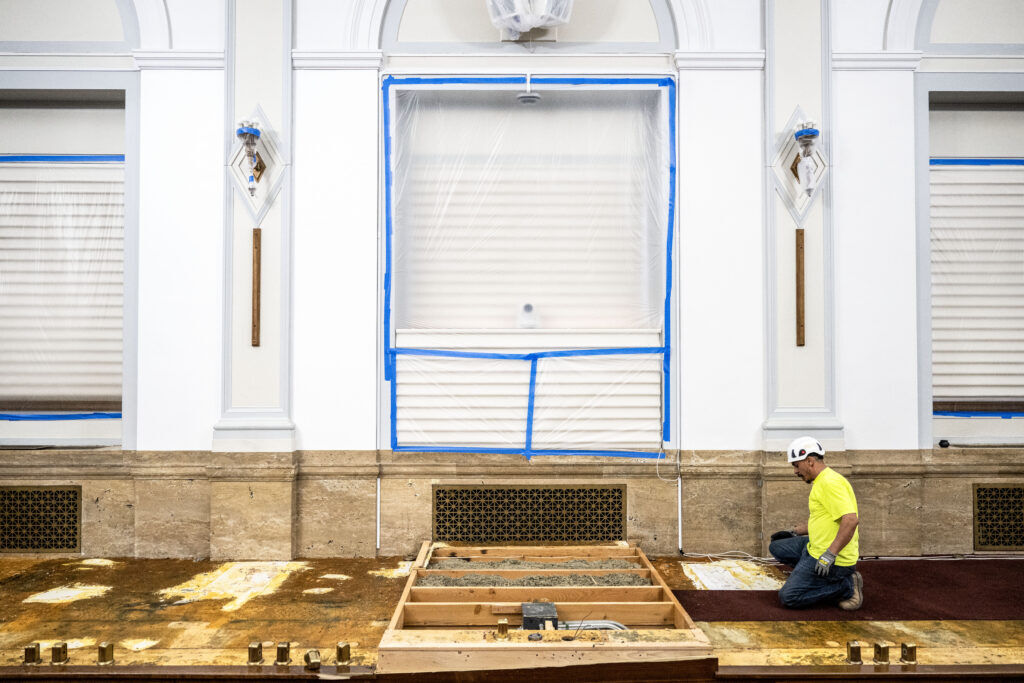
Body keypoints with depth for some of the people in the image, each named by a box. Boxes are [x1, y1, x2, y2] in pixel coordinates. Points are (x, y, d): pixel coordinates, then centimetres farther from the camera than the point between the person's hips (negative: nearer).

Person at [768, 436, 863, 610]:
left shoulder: (830, 482, -20)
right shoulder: (820, 482, 14)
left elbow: (851, 519, -30)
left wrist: (830, 555, -29)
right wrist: (794, 532, 22)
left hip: (833, 561, -11)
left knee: (788, 596, -7)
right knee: (777, 547, 18)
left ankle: (847, 587, -3)